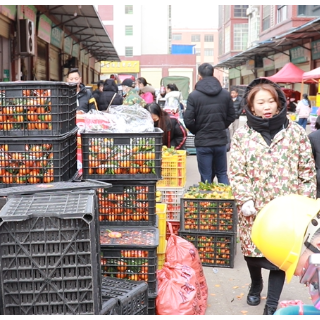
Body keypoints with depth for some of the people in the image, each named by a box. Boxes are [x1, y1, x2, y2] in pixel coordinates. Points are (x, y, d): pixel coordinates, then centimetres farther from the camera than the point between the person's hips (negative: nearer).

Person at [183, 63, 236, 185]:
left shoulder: (194, 95, -11)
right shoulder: (226, 94, -1)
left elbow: (188, 120, -12)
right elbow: (231, 116, 5)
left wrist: (197, 132, 7)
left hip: (202, 142, -3)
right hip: (221, 140, 3)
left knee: (206, 178, 5)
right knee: (222, 174, 16)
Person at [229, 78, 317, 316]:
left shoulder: (296, 132, 0)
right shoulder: (242, 135, -1)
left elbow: (307, 170, 2)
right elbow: (236, 172, -3)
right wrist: (245, 200, -12)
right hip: (254, 207, 1)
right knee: (251, 250, 14)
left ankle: (272, 304, 18)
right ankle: (256, 284, 44)